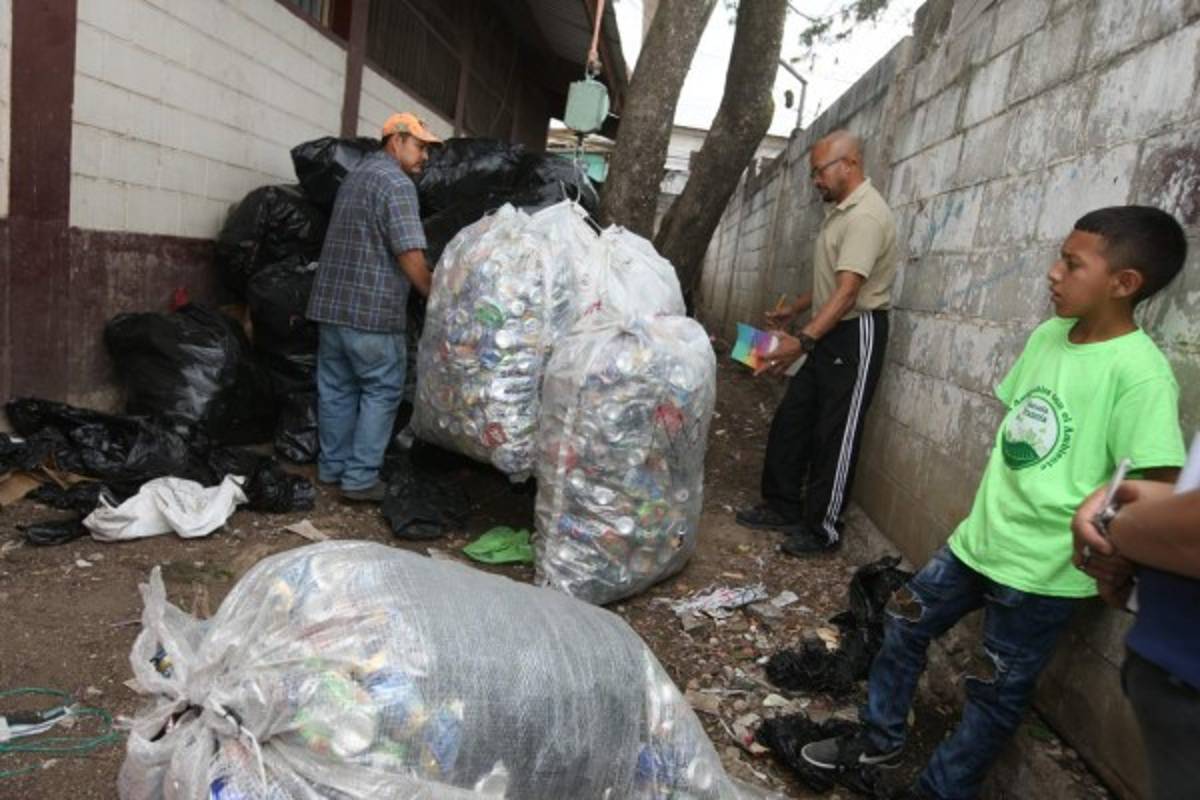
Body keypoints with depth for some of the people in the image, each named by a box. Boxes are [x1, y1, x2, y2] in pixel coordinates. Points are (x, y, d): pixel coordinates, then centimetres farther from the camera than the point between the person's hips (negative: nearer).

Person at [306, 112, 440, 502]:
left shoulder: (356, 174, 19)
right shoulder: (396, 183, -11)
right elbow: (411, 256, -18)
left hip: (331, 302, 9)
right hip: (372, 310, -9)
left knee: (336, 388, 15)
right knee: (381, 392, 1)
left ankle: (331, 466, 25)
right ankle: (361, 478, 3)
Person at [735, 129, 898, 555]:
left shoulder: (866, 216, -20)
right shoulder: (840, 210, 14)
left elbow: (847, 292, -29)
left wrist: (803, 341, -36)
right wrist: (793, 311, 25)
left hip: (857, 334, -10)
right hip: (831, 331, 10)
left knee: (834, 435, -2)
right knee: (790, 420, 11)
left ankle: (823, 529, 10)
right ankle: (782, 507, 22)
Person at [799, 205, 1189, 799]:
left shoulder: (1139, 373, -21)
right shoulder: (1048, 335, 2)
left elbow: (1162, 488, -22)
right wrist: (994, 502, 15)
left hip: (1043, 568, -7)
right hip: (980, 535, 8)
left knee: (995, 692, 11)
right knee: (905, 623, 19)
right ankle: (880, 738, 40)